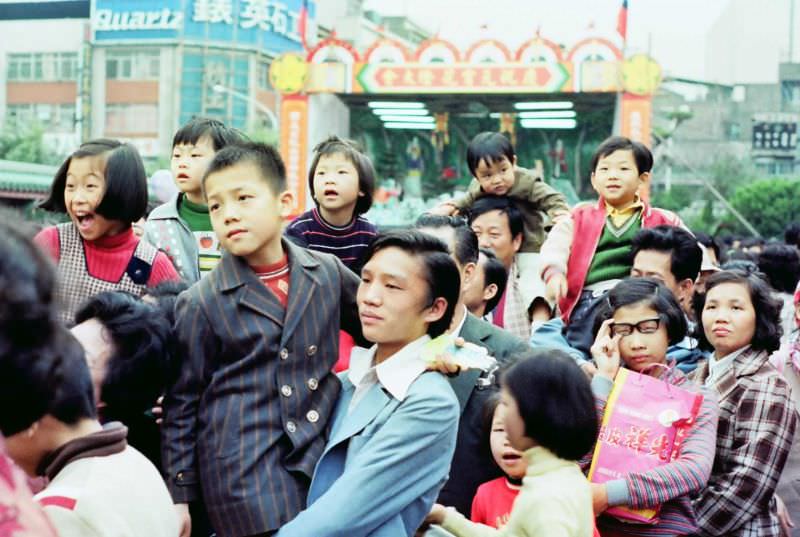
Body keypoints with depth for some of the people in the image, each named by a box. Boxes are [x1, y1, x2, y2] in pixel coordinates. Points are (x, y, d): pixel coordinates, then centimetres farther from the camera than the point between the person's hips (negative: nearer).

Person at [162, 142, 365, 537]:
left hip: (321, 460, 4)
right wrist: (179, 497, 2)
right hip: (244, 475, -4)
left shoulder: (327, 273, 4)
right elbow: (182, 405, 1)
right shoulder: (200, 303, -5)